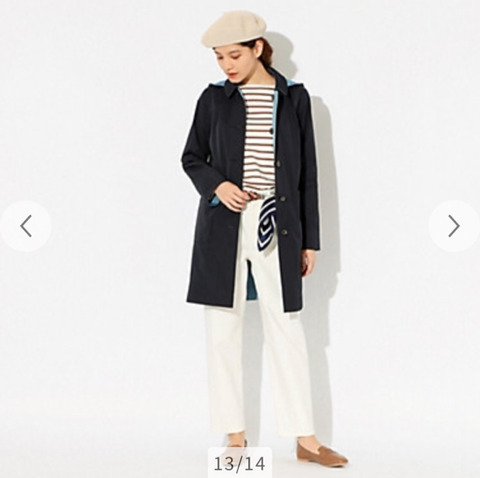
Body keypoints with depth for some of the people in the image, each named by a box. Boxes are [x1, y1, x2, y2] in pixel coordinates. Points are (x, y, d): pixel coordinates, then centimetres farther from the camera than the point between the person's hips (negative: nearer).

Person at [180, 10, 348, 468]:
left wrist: (310, 241, 5)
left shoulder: (294, 97, 5)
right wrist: (216, 185, -10)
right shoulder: (214, 98, 5)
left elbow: (306, 172, 7)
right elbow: (191, 158, 13)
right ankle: (234, 435, 12)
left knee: (287, 328, 0)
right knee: (223, 329, 3)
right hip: (223, 225, 1)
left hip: (277, 225, -1)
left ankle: (305, 439, 6)